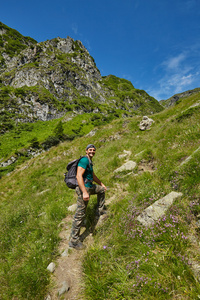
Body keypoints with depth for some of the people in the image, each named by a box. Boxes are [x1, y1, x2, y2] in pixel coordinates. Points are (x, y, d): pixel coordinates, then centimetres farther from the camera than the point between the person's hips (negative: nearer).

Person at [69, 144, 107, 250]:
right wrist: (85, 192, -29)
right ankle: (73, 241, 9)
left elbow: (93, 176, 27)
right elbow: (79, 176, -25)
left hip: (90, 187, 10)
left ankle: (99, 211, 34)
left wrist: (102, 184, 34)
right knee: (80, 214, -4)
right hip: (84, 188, -10)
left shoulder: (90, 162, 16)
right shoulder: (84, 160, -16)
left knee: (102, 189, 26)